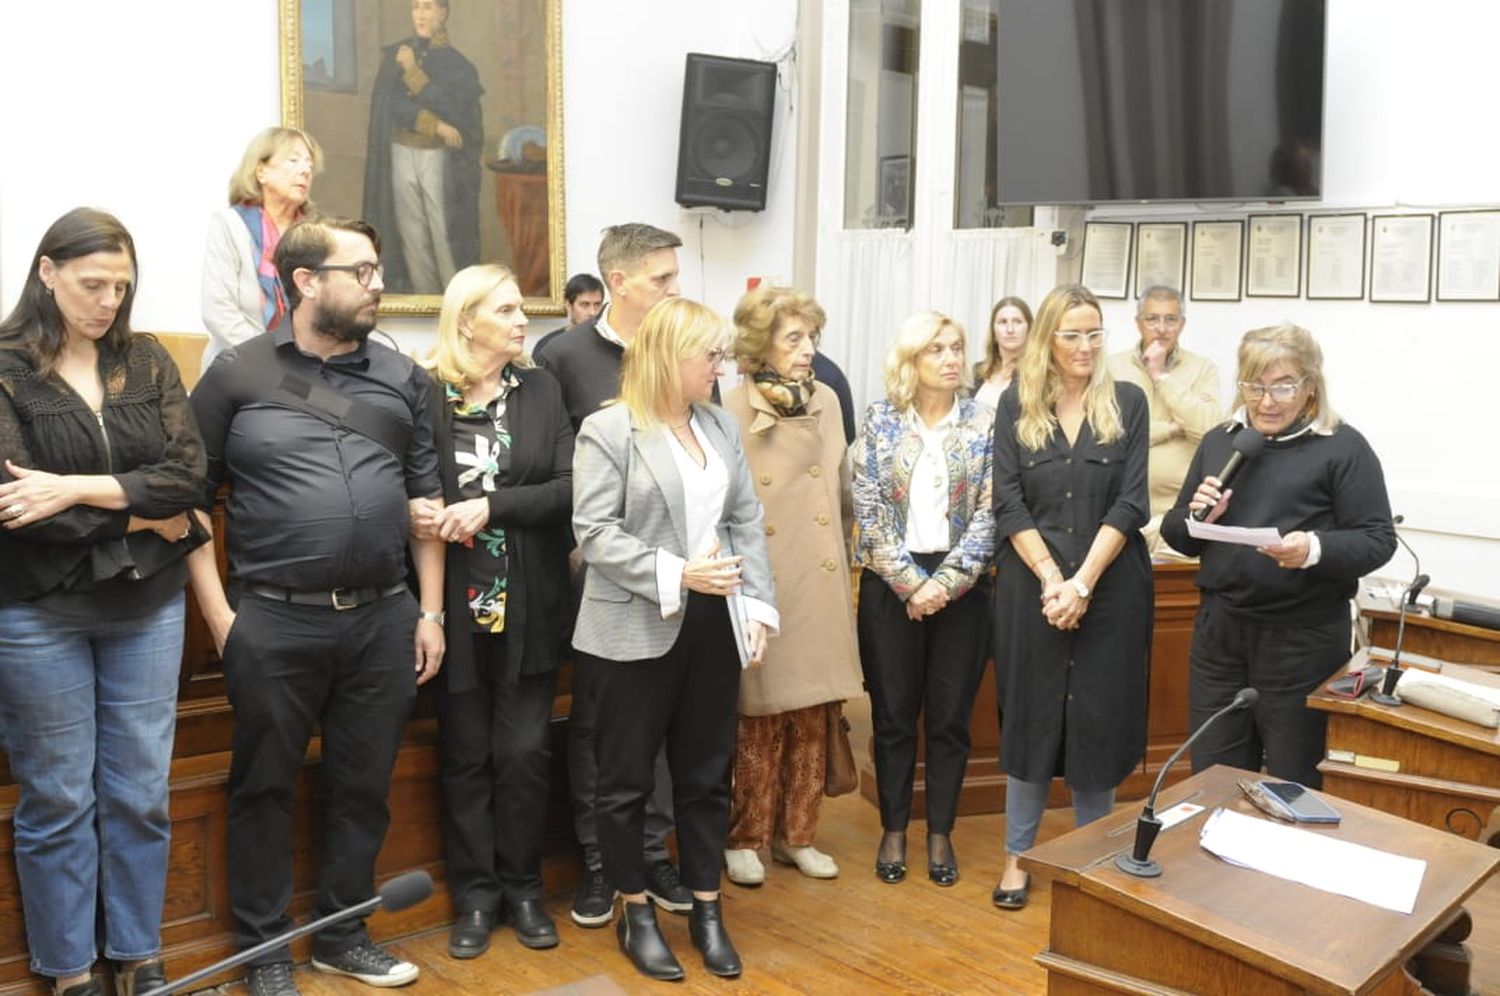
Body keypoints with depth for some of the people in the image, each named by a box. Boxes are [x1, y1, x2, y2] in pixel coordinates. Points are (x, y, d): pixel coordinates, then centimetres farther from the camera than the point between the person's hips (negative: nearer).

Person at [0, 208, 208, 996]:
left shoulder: (147, 362, 4)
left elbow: (188, 473, -7)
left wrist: (79, 490, -19)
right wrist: (141, 518, -13)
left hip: (148, 607, 3)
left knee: (140, 794, 11)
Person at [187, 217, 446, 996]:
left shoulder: (401, 377, 8)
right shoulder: (237, 374, -2)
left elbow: (425, 496, 10)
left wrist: (430, 612, 6)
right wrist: (218, 614, -5)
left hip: (384, 618, 3)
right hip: (275, 622, -3)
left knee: (363, 785, 12)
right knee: (265, 787, 10)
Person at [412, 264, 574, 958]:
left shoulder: (541, 389, 2)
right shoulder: (424, 392, -5)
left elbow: (570, 487, -7)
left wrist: (491, 506, -18)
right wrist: (417, 515, -19)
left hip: (528, 604, 1)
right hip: (456, 603, -1)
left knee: (524, 752, 8)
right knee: (465, 756, 10)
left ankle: (524, 888, 26)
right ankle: (475, 895, 25)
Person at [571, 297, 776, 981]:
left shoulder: (722, 426, 10)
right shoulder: (608, 430, -8)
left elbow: (747, 521, 9)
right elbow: (594, 532, -14)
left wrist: (758, 606, 1)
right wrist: (676, 574, -22)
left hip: (714, 628, 5)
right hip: (635, 632, -5)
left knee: (706, 775, 13)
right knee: (626, 780, 7)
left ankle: (707, 910, 27)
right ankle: (637, 914, 24)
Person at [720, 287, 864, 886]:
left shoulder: (826, 401, 6)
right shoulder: (732, 413, -10)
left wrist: (841, 558, 14)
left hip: (820, 587, 5)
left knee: (812, 719, 10)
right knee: (760, 722, 4)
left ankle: (795, 834, 26)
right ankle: (744, 839, 21)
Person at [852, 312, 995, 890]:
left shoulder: (984, 423, 0)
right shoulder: (880, 422, -1)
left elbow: (989, 512, -4)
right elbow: (868, 510, -5)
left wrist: (947, 580, -12)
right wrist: (910, 582, -11)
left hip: (961, 587, 1)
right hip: (890, 585, 0)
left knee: (950, 715, 7)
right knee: (893, 713, 7)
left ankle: (940, 832, 22)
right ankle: (893, 829, 22)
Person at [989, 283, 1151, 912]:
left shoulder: (1127, 403, 2)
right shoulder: (1016, 404, 3)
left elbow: (1129, 503, -4)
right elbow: (1009, 502, -2)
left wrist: (1082, 583, -14)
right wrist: (1051, 578, -13)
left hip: (1110, 584, 0)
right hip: (1031, 582, 0)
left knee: (1099, 716, 6)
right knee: (1030, 714, 7)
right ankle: (1018, 855, 19)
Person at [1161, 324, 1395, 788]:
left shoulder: (1343, 448, -4)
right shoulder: (1219, 441, 10)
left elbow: (1378, 540, -8)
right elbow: (1177, 534, 15)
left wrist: (1315, 549, -27)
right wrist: (1197, 518, -7)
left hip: (1303, 639, -4)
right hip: (1219, 629, 4)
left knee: (1293, 784, 9)